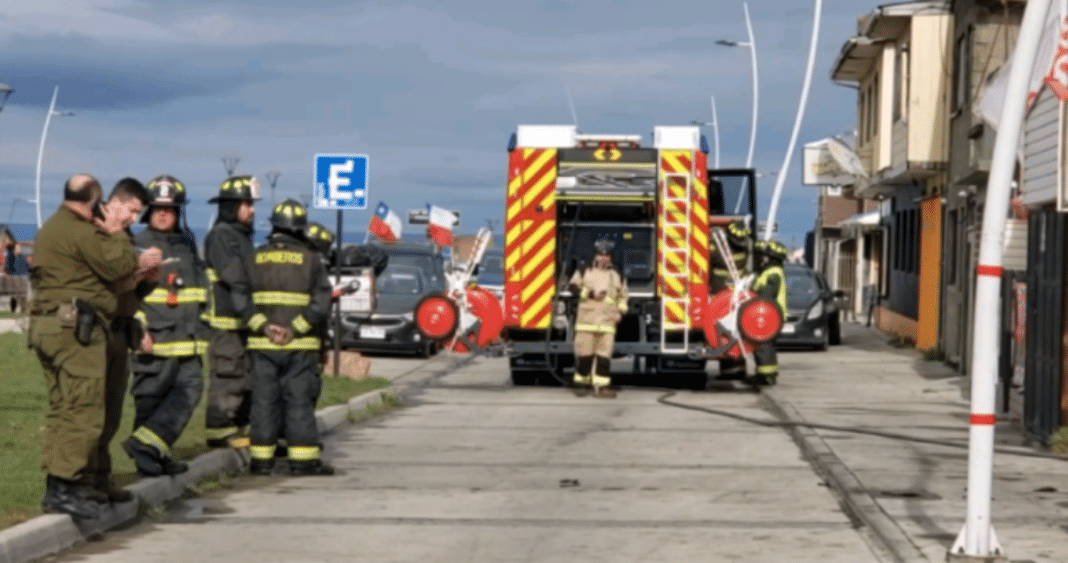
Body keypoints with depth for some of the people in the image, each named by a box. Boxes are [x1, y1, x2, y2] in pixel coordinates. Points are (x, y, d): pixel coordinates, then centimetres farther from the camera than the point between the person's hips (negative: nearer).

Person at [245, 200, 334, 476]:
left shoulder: (255, 258, 5)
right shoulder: (310, 259, -1)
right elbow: (321, 303, -10)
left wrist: (264, 326, -11)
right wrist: (294, 329, -12)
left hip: (262, 344, 2)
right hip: (300, 345, -2)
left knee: (264, 400, 6)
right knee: (299, 401, 2)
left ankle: (261, 459, 7)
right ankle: (304, 459, 1)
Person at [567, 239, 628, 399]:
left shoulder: (617, 276, 15)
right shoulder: (584, 272, 9)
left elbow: (623, 296, 18)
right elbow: (574, 287, 1)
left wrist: (620, 312, 3)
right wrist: (591, 294, -10)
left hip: (607, 321, 1)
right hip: (586, 319, -1)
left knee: (604, 354, -6)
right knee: (584, 353, 0)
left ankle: (601, 386, -5)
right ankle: (582, 383, 13)